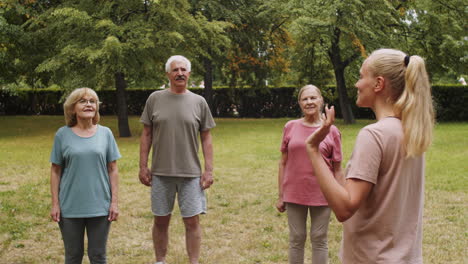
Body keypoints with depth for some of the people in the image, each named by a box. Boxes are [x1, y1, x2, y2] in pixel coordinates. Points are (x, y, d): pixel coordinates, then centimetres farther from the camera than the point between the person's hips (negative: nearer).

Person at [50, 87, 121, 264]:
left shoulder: (105, 133, 2)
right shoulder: (63, 134, -1)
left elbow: (113, 170, 3)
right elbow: (55, 171, 2)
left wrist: (115, 202, -1)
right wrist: (55, 204, -2)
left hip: (100, 207, 1)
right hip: (70, 208, 0)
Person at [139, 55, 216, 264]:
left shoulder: (199, 102, 2)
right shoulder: (155, 99, 2)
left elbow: (206, 138, 4)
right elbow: (146, 135, 5)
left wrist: (209, 170, -1)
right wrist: (143, 166, 1)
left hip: (191, 173, 0)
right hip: (161, 172, 1)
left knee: (192, 221, 2)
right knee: (161, 221, 10)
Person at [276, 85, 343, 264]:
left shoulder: (331, 131, -4)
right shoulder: (290, 127, 1)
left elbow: (337, 169, 0)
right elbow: (283, 163, 5)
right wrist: (281, 196, 4)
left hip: (321, 195, -1)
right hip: (295, 194, 1)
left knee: (319, 239, 8)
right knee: (297, 239, 11)